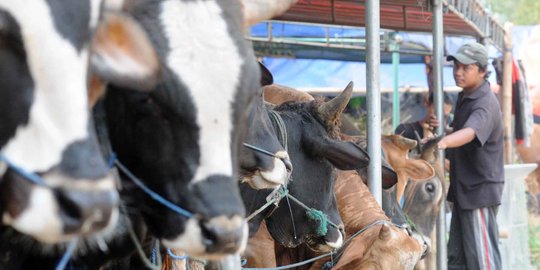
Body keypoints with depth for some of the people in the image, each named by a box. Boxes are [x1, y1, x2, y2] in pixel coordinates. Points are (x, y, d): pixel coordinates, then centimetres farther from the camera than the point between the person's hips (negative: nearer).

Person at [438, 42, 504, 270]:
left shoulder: (486, 104, -19)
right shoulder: (463, 97, 11)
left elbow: (470, 132, -39)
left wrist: (444, 142, -57)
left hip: (480, 189, -10)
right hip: (463, 187, 10)